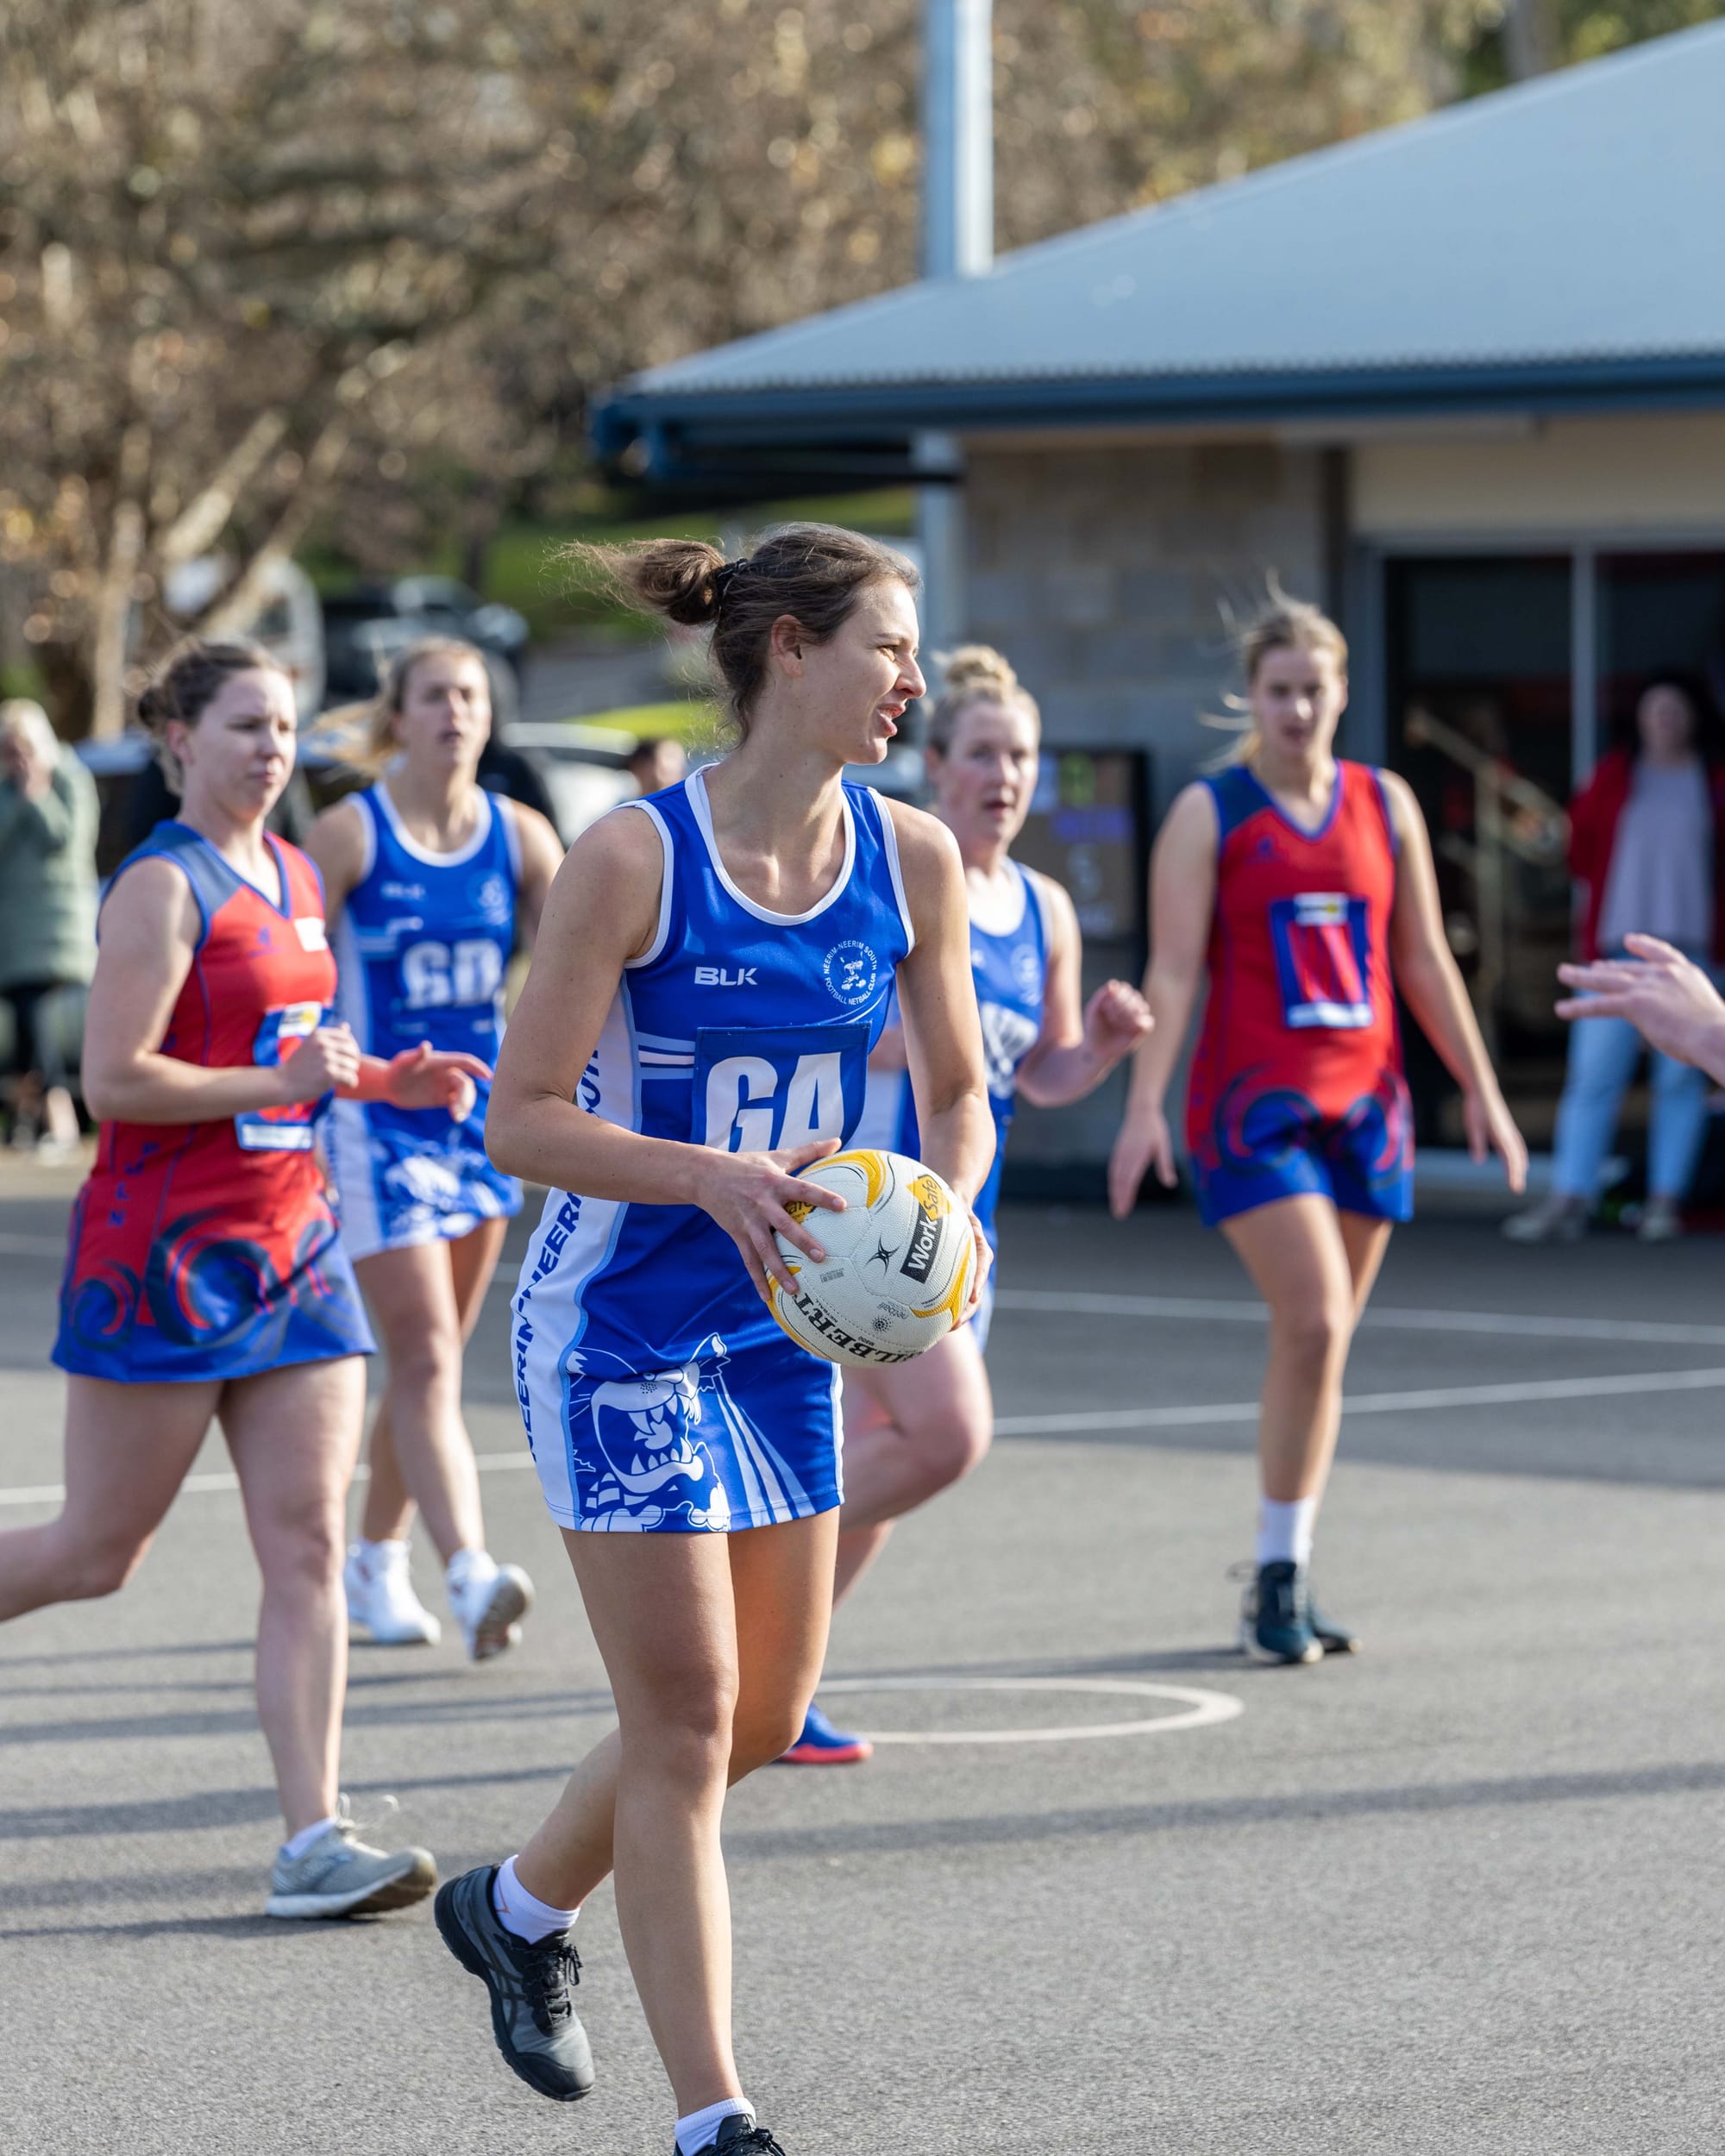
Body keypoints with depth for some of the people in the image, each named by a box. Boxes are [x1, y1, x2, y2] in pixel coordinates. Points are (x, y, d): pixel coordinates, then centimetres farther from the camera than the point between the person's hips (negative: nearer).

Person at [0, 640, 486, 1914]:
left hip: (290, 1245, 7)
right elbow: (116, 1080, -17)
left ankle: (314, 1840, -5)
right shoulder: (165, 885, -10)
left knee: (308, 1547, -2)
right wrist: (283, 1082, -22)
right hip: (163, 1250, -7)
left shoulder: (295, 877, 14)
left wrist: (385, 1082, 10)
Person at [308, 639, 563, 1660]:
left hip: (483, 1118, 5)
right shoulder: (349, 835, -8)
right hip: (379, 1123, -5)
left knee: (429, 1359, 14)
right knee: (428, 1358, -14)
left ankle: (378, 1561, 28)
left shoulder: (520, 836, 3)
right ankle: (472, 1575, -25)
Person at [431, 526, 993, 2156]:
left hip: (780, 1321, 6)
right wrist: (715, 1179, -30)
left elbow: (956, 1091, 9)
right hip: (617, 1330, -6)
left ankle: (516, 1907, 37)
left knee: (764, 1715, 11)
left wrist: (946, 1208, -12)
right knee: (686, 1720, -6)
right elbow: (523, 1118, -16)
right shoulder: (634, 858, -17)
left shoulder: (912, 860, -1)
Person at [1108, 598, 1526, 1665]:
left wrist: (1480, 1090, 12)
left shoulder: (1387, 804, 10)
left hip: (1365, 1098, 4)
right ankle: (1278, 1576, -7)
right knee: (1313, 1324, -17)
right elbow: (1172, 970, -7)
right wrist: (1145, 1105, -16)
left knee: (1325, 1342, 6)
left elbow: (1423, 960, 15)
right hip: (1253, 1099, -4)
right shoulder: (1209, 814, -1)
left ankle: (1285, 1585, 15)